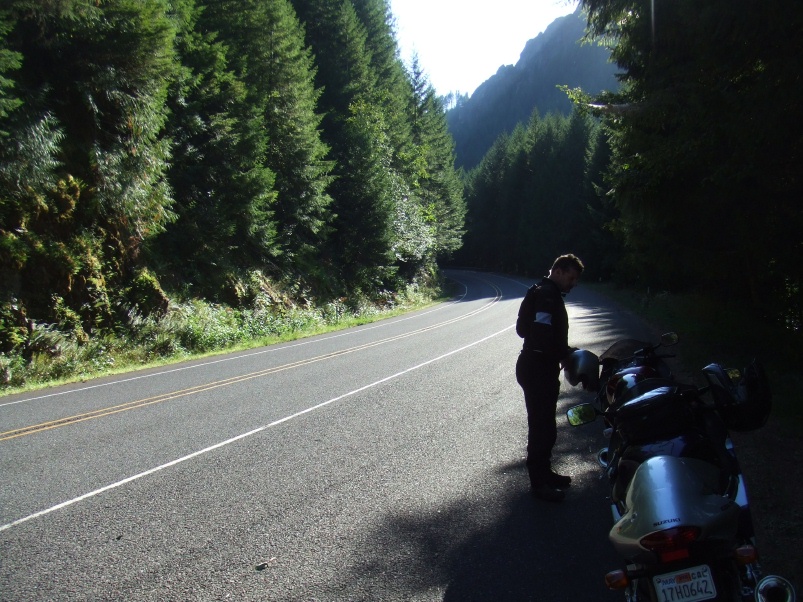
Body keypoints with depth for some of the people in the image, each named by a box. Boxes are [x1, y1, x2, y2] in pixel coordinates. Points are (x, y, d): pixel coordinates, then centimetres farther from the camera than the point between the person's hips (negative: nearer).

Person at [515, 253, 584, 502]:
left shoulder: (550, 294, 16)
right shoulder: (546, 295, -18)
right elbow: (542, 337, -27)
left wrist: (565, 352, 10)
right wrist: (566, 354, -15)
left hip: (542, 367, 11)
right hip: (538, 369, -11)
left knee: (544, 423, 19)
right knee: (542, 425, -3)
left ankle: (544, 472, 32)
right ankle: (538, 482, 7)